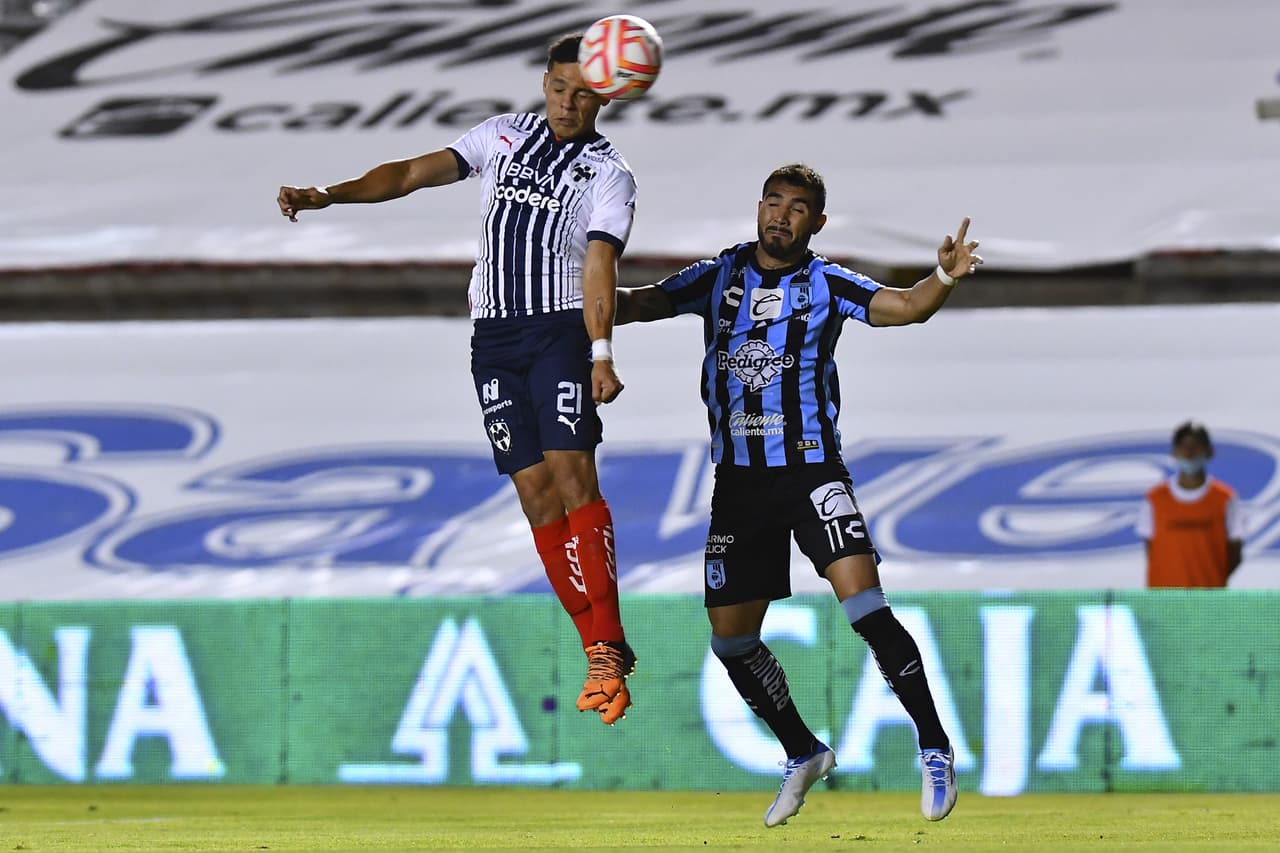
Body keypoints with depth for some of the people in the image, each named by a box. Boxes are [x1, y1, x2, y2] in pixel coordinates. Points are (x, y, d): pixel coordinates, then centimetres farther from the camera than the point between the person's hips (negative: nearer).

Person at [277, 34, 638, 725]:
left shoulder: (609, 174, 2)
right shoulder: (504, 136, 14)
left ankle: (608, 650, -20)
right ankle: (600, 653, 0)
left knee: (572, 472, -18)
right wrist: (330, 195, -3)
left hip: (562, 331, -4)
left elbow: (599, 264, -12)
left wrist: (602, 353, -26)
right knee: (534, 488, -3)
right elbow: (416, 172, 10)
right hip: (492, 337, 4)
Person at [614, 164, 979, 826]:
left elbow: (904, 306, -13)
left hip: (811, 468, -4)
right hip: (738, 476, 4)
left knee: (863, 605, -21)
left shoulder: (825, 284, -1)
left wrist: (945, 277, -34)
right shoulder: (719, 277, 8)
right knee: (730, 638, 6)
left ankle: (934, 748, -13)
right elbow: (637, 303, 9)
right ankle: (803, 756, 27)